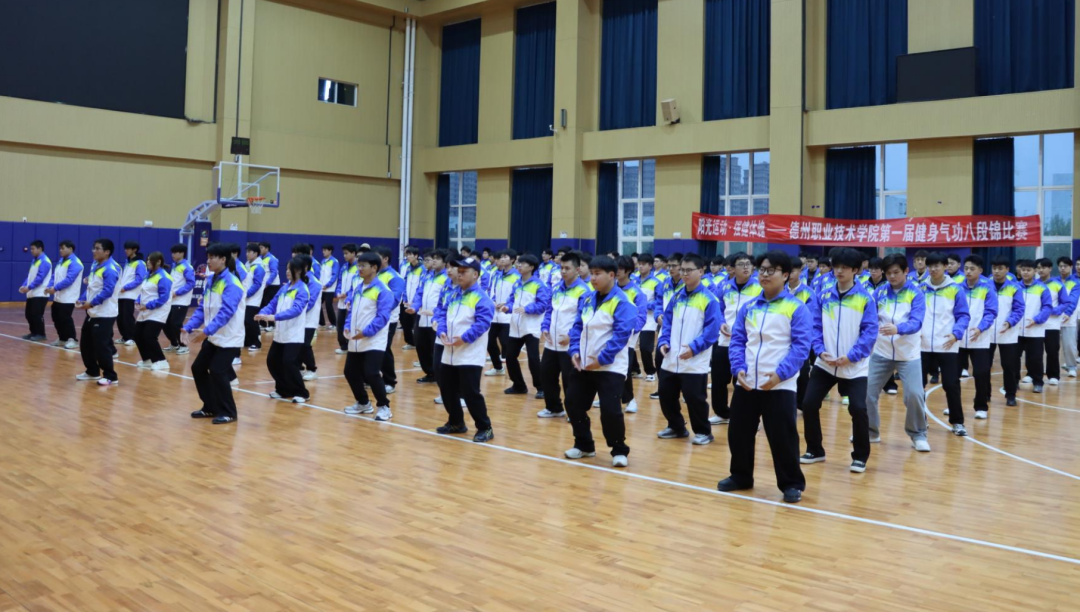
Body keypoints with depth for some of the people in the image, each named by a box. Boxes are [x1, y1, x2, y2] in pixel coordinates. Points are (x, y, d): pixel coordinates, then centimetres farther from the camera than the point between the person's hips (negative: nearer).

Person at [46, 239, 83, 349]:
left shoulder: (74, 263, -14)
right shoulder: (60, 261, 16)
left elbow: (69, 279, -22)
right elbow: (54, 276, 15)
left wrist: (55, 288, -22)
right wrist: (50, 287, -1)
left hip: (68, 298, -9)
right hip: (58, 297, 9)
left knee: (65, 319, -8)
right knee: (56, 318, 13)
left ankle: (72, 340, 1)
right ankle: (62, 339, 25)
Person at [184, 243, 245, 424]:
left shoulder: (232, 284, -18)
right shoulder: (212, 281, 9)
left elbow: (226, 312, -28)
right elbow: (202, 308, 9)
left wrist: (206, 330, -38)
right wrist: (189, 327, -4)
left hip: (229, 339, -9)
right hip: (214, 337, 9)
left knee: (217, 372, -12)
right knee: (198, 368, 9)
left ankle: (228, 413, 4)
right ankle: (210, 407, 23)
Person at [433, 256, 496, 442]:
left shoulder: (481, 298, -11)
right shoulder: (453, 295, 14)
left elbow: (483, 323, -20)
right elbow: (441, 314, 12)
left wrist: (464, 338, -24)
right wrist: (442, 332, -7)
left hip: (470, 355, -8)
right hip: (449, 354, 8)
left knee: (470, 392, -10)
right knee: (447, 390, 15)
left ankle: (485, 428, 4)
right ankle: (456, 423, 32)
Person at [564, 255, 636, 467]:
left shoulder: (621, 302, -13)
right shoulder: (588, 299, 9)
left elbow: (622, 334, -19)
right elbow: (578, 327, 13)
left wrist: (602, 359, -21)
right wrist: (575, 351, -2)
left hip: (610, 367, -7)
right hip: (584, 365, 7)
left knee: (610, 409, -13)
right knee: (573, 403, 11)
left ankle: (619, 451, 8)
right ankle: (584, 445, 30)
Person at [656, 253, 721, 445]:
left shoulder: (709, 299, -10)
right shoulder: (677, 297, 11)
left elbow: (712, 330, -13)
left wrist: (694, 347, -21)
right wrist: (664, 341, 1)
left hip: (695, 362, -6)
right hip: (671, 360, 7)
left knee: (695, 398, -2)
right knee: (666, 395, 12)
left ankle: (703, 432, 18)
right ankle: (676, 427, 30)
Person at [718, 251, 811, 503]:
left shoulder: (797, 308, -3)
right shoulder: (748, 307, 12)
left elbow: (801, 346, -9)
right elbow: (737, 340, 10)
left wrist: (780, 373, -20)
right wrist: (738, 368, -7)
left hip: (780, 386, -5)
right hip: (746, 384, 5)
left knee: (783, 437, -2)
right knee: (738, 432, 12)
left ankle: (792, 484, 14)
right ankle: (741, 476, 31)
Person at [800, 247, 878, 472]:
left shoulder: (865, 298, -6)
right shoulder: (824, 296, 5)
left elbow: (870, 332, -9)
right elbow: (816, 326, 6)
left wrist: (850, 356, -17)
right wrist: (820, 351, -10)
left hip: (855, 367, -4)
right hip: (824, 364, 4)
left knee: (858, 409, -10)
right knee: (809, 404, 1)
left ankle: (860, 456, 11)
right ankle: (815, 450, 21)